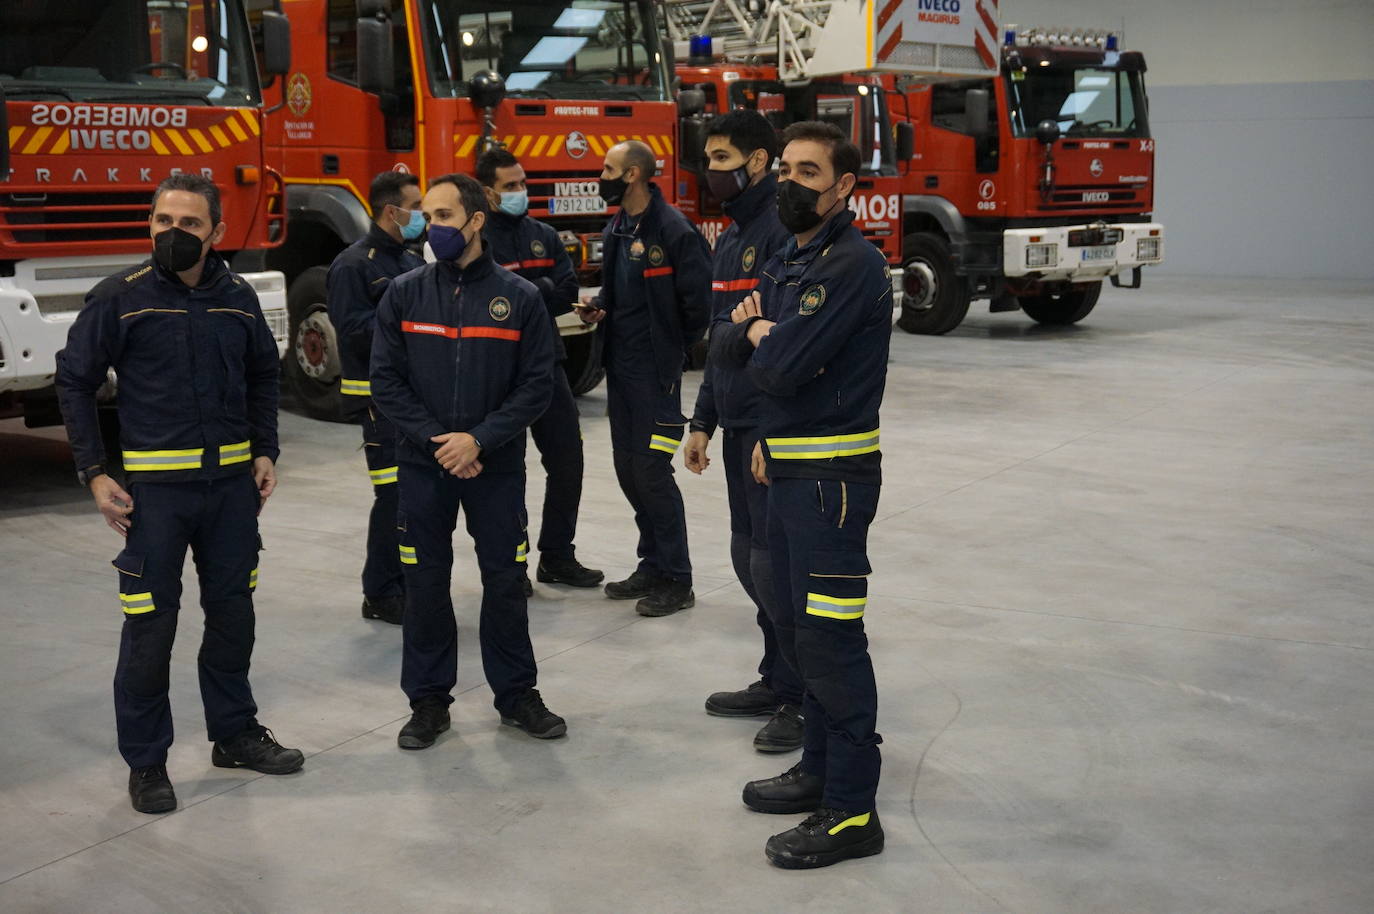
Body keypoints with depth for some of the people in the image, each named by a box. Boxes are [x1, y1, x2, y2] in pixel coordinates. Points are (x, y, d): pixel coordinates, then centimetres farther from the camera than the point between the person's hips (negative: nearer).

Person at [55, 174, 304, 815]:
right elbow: (74, 381, -1)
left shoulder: (237, 298, 4)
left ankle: (234, 733, 29)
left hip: (232, 481, 4)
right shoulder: (120, 298, -6)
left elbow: (262, 375, 18)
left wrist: (263, 452, 9)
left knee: (232, 611, 13)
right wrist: (94, 473, -7)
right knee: (151, 622, 0)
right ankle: (145, 761, 13)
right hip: (155, 485, -4)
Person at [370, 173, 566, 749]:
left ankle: (516, 693, 21)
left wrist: (479, 440, -15)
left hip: (497, 465, -1)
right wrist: (436, 441, -12)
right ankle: (428, 699, 19)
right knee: (425, 583, 6)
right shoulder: (404, 294, 1)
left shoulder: (519, 297, -2)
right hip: (423, 466, 1)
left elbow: (537, 384, -5)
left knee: (504, 580, 6)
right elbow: (385, 379, -2)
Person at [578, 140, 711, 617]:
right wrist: (598, 307, 4)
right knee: (628, 468, 12)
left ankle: (676, 581, 4)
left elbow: (697, 299, -15)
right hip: (620, 365, 9)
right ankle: (652, 566, 25)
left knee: (651, 469, -7)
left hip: (656, 369, -9)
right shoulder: (617, 228, 12)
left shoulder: (673, 230, -16)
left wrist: (675, 347, -5)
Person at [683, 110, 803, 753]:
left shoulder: (783, 231, -14)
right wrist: (702, 421, 20)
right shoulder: (730, 238, 17)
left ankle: (808, 698, 8)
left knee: (773, 566, -5)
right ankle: (777, 682, 26)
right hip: (737, 426, 9)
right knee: (749, 558, 14)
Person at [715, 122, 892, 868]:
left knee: (830, 639, -7)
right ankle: (820, 770, 33)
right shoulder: (788, 262, 15)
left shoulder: (852, 264, -16)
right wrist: (752, 328, -6)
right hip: (787, 469, 10)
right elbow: (734, 344, 16)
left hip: (831, 476, -10)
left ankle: (852, 812, 1)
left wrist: (763, 337, -2)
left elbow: (783, 367, -23)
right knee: (796, 630, 18)